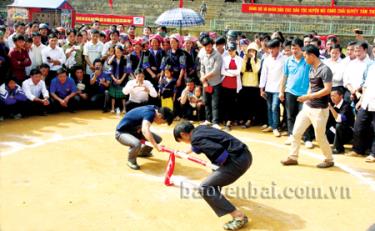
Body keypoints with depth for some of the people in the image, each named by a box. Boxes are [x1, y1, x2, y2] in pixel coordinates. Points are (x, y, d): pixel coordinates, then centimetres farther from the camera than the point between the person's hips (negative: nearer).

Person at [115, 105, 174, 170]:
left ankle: (142, 152, 29)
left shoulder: (154, 109, -5)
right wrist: (156, 146, -49)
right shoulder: (149, 113, -31)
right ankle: (131, 160, -6)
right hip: (122, 133, -9)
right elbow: (145, 130, -47)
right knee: (137, 144, -38)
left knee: (158, 139, 3)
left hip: (134, 131, 9)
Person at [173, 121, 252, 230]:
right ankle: (216, 193, 60)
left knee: (204, 188, -7)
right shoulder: (200, 128, 17)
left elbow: (219, 150, -24)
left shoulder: (196, 138, -11)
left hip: (238, 161, -10)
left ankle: (239, 217, -9)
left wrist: (217, 165, -4)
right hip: (244, 154, 10)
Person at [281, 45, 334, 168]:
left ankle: (329, 160, 22)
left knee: (320, 137, 3)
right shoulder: (311, 69, 10)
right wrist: (305, 101, 9)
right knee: (296, 132, 8)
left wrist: (308, 97, -24)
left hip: (319, 110, -8)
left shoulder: (325, 70, -17)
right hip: (307, 107, 8)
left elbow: (327, 90, -23)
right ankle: (293, 157, 20)